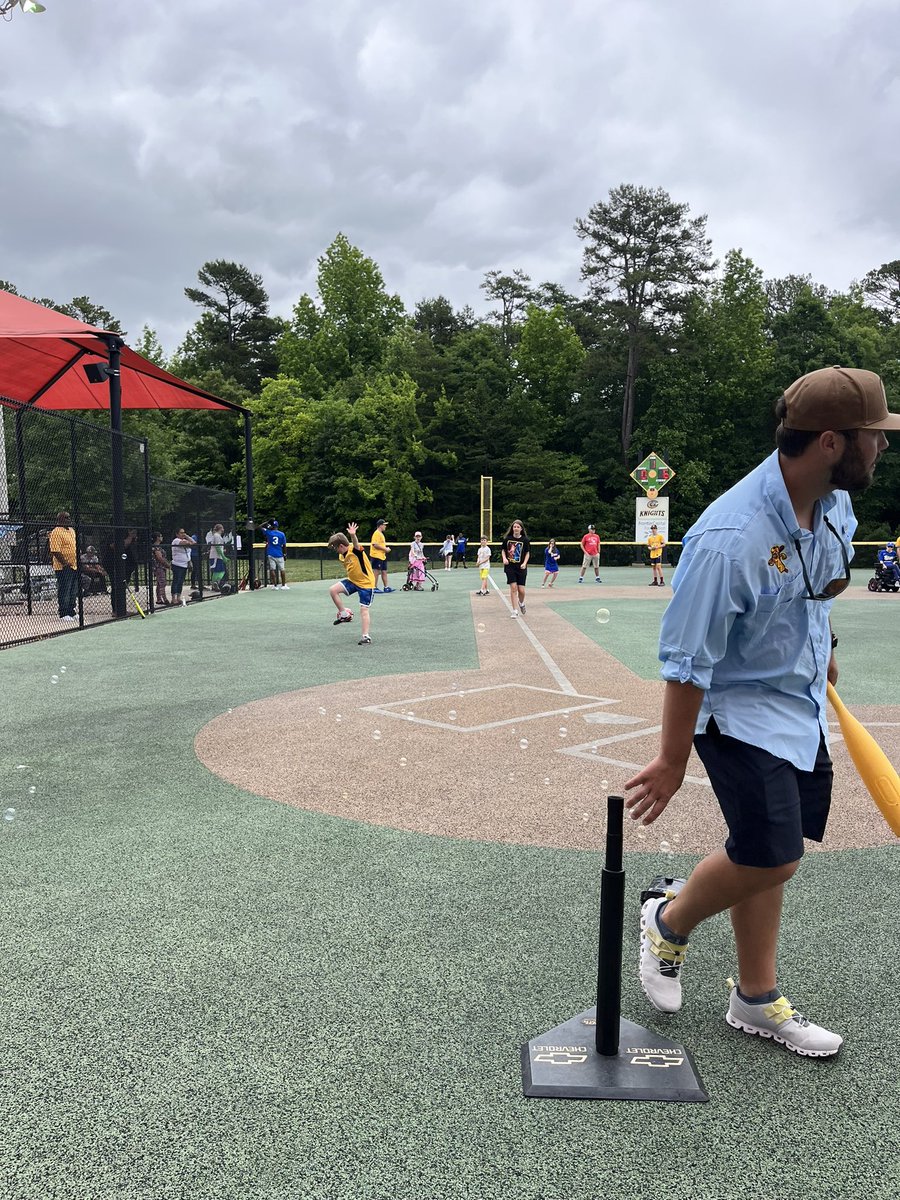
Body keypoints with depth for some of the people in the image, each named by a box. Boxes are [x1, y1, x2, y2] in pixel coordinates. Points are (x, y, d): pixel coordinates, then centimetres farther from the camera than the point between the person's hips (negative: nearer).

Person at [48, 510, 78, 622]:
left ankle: (71, 613, 23)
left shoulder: (71, 530, 16)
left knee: (73, 592, 14)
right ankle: (63, 614, 1)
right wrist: (65, 563, -21)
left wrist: (78, 562, 17)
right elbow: (55, 551, -19)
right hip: (64, 567, -9)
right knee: (64, 592, -4)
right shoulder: (56, 532, -12)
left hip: (75, 566, 9)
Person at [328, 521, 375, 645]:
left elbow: (356, 544, -46)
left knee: (364, 610, -6)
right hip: (352, 581, 8)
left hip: (366, 583, -8)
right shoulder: (342, 556, 3)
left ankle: (366, 636, 2)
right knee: (333, 590, -8)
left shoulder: (355, 550, -22)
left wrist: (353, 535, -65)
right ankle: (344, 614, 6)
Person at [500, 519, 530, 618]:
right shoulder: (507, 538, -1)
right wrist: (504, 558, -7)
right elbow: (503, 550, 11)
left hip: (521, 568, 0)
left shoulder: (525, 540, -3)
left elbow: (527, 553, 4)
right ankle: (514, 611, 2)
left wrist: (524, 563, -10)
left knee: (521, 590, -1)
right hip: (510, 567, 0)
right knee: (513, 588, -7)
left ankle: (521, 603, 33)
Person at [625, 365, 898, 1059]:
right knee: (771, 859, -12)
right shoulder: (730, 539, -30)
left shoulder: (836, 504, -4)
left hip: (804, 706, 8)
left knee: (766, 856, 12)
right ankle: (670, 922, 19)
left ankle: (757, 1001, 29)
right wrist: (672, 761, -17)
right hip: (741, 710, -7)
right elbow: (688, 662, -24)